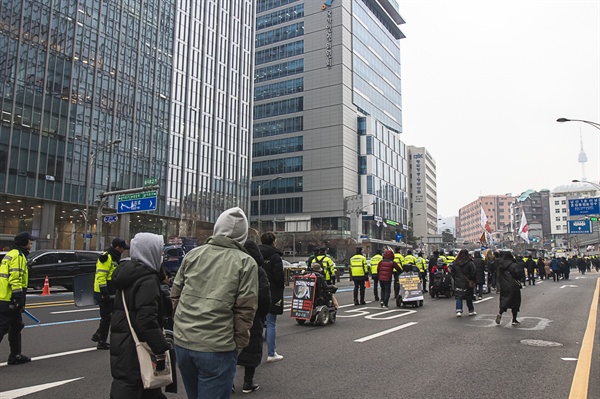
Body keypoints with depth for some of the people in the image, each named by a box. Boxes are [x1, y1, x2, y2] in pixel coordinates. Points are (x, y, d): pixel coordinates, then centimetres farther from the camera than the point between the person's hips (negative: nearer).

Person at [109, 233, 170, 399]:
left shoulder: (128, 272, 10)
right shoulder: (148, 280, -20)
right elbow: (147, 320, -27)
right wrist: (161, 350, -24)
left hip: (121, 339, 10)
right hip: (133, 344, -10)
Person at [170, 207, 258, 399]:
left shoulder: (193, 254, 5)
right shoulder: (246, 262, -6)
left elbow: (175, 295, 10)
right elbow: (245, 310, -10)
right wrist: (238, 345, 1)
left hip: (183, 342, 5)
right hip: (217, 348, -5)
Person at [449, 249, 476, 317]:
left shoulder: (455, 263, 0)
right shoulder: (470, 263, -8)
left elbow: (451, 272, 2)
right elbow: (473, 273, -9)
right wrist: (472, 281, 2)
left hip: (458, 283, 1)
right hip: (467, 283, -1)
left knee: (458, 297, 4)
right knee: (469, 297, 12)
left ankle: (458, 311, -8)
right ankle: (471, 311, 22)